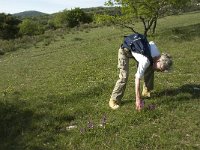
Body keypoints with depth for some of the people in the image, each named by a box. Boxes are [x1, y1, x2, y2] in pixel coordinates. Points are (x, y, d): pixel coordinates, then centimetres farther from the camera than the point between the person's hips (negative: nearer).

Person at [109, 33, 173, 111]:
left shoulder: (158, 55, -15)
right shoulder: (146, 60, -38)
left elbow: (151, 43, 6)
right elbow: (137, 79, -36)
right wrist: (138, 99, -34)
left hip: (136, 47, 8)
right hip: (125, 50, -8)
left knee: (150, 69, 0)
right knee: (124, 76, -20)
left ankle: (146, 91, 16)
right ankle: (114, 100, -10)